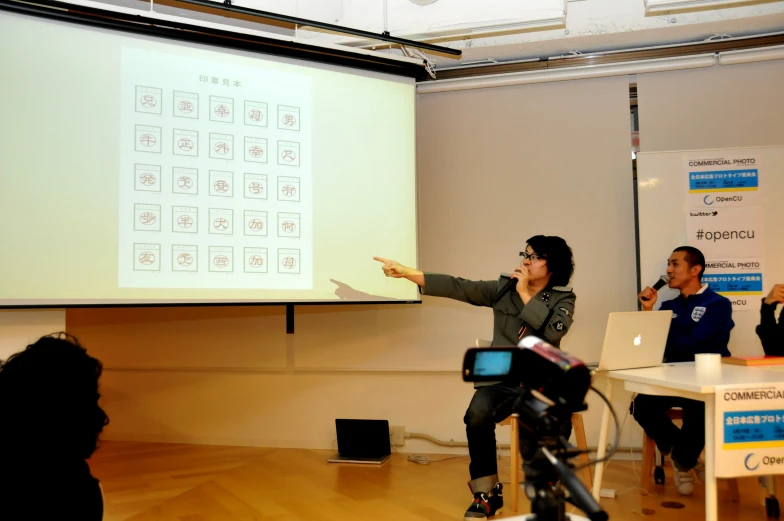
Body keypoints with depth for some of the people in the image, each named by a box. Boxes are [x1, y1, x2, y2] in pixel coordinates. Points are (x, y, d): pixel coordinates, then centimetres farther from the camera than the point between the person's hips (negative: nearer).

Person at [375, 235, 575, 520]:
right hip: (501, 380, 1)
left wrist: (525, 294, -12)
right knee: (477, 414, -30)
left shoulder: (563, 298, 3)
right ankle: (486, 494, -9)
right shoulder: (503, 288, 6)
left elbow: (553, 331, -18)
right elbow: (458, 287, -3)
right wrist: (407, 272, -10)